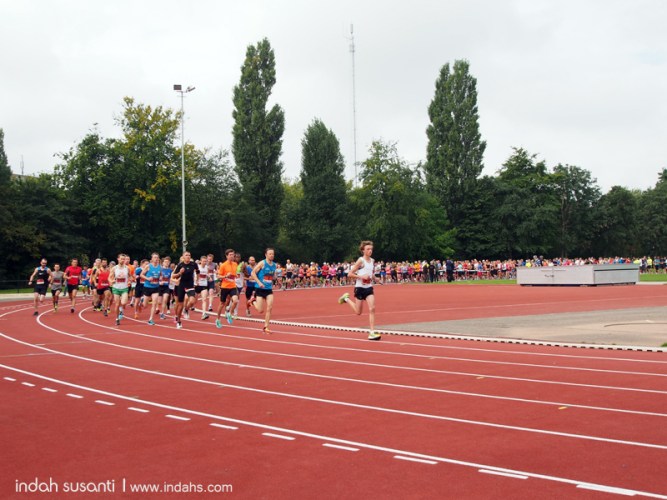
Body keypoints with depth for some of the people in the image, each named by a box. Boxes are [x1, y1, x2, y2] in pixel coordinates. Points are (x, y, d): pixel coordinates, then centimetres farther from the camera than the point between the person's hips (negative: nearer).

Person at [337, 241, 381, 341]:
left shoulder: (372, 261, 7)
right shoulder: (360, 260, -10)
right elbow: (350, 274, -11)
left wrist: (373, 277, 5)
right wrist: (361, 276, -22)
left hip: (369, 288, 5)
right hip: (360, 288, -5)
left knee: (372, 309, -11)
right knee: (358, 312, 7)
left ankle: (372, 332, -10)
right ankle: (346, 298, 33)